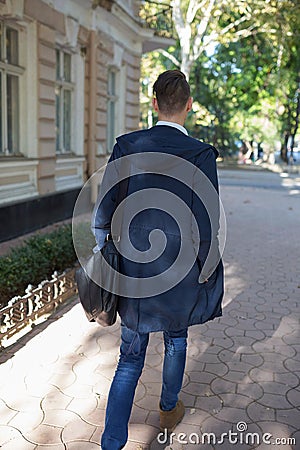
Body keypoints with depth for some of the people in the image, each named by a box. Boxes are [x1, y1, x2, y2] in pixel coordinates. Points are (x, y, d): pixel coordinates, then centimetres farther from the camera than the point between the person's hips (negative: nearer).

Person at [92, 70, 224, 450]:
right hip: (179, 270, -1)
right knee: (176, 339, 25)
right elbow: (205, 226, -14)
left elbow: (105, 209, -4)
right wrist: (206, 274, 0)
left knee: (130, 357, 13)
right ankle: (169, 410, 48)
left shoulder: (127, 146, -7)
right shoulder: (201, 154, -15)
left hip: (133, 270, 2)